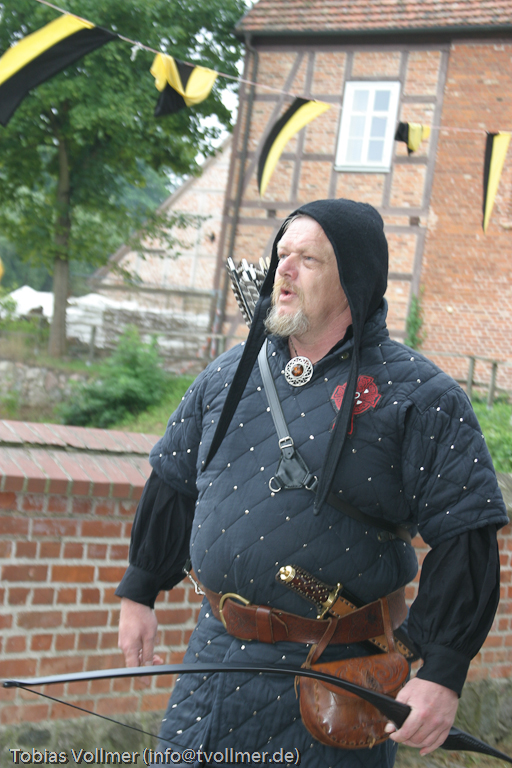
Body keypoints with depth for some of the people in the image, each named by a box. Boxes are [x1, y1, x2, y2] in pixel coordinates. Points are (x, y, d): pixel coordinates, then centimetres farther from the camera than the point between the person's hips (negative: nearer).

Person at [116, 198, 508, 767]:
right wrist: (139, 592, 21)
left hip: (338, 676, -4)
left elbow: (465, 535, -11)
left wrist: (442, 676, -16)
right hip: (219, 654, 4)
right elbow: (175, 484, 18)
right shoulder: (229, 374, 6)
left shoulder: (417, 395, -9)